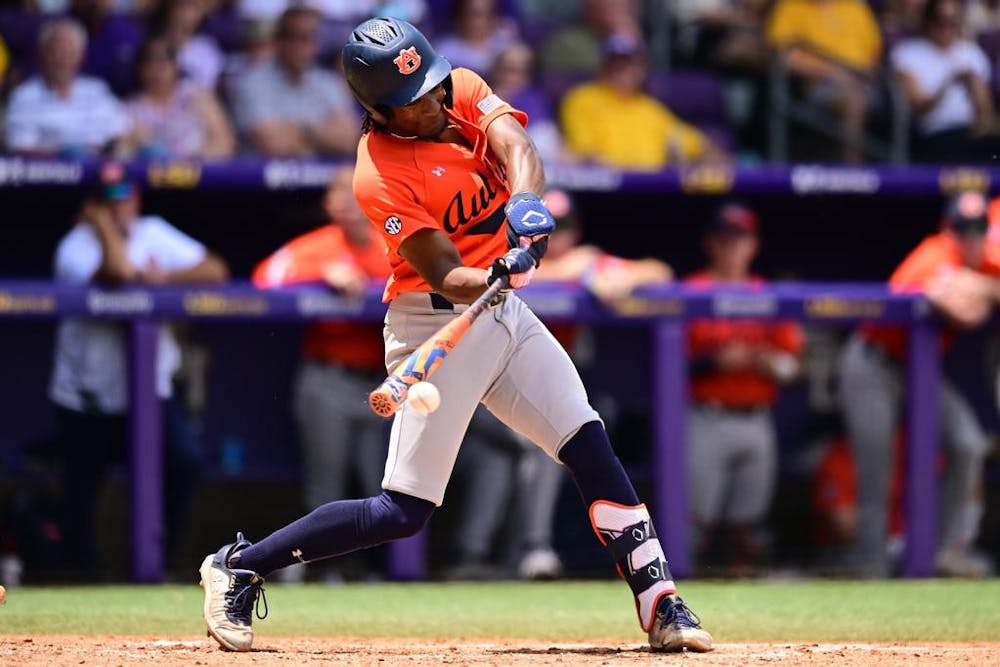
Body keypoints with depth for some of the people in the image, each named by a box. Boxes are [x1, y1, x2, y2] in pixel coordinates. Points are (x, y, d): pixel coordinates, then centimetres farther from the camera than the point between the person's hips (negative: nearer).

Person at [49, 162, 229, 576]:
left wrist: (163, 277, -18)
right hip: (86, 398, -3)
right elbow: (119, 270, -31)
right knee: (82, 495, 2)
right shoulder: (76, 246, -11)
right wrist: (100, 221, -17)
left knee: (185, 460, -19)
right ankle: (81, 574, 21)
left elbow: (215, 271, -4)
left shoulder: (154, 234, 5)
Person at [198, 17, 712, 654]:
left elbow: (517, 148, -19)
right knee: (403, 512, -9)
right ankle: (237, 567, 2)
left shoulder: (464, 91, -2)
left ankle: (661, 605, 4)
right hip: (438, 327, -7)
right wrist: (497, 275, -45)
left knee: (592, 448, 0)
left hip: (503, 313, 7)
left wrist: (525, 200, -41)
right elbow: (445, 276, -24)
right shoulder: (380, 177, -21)